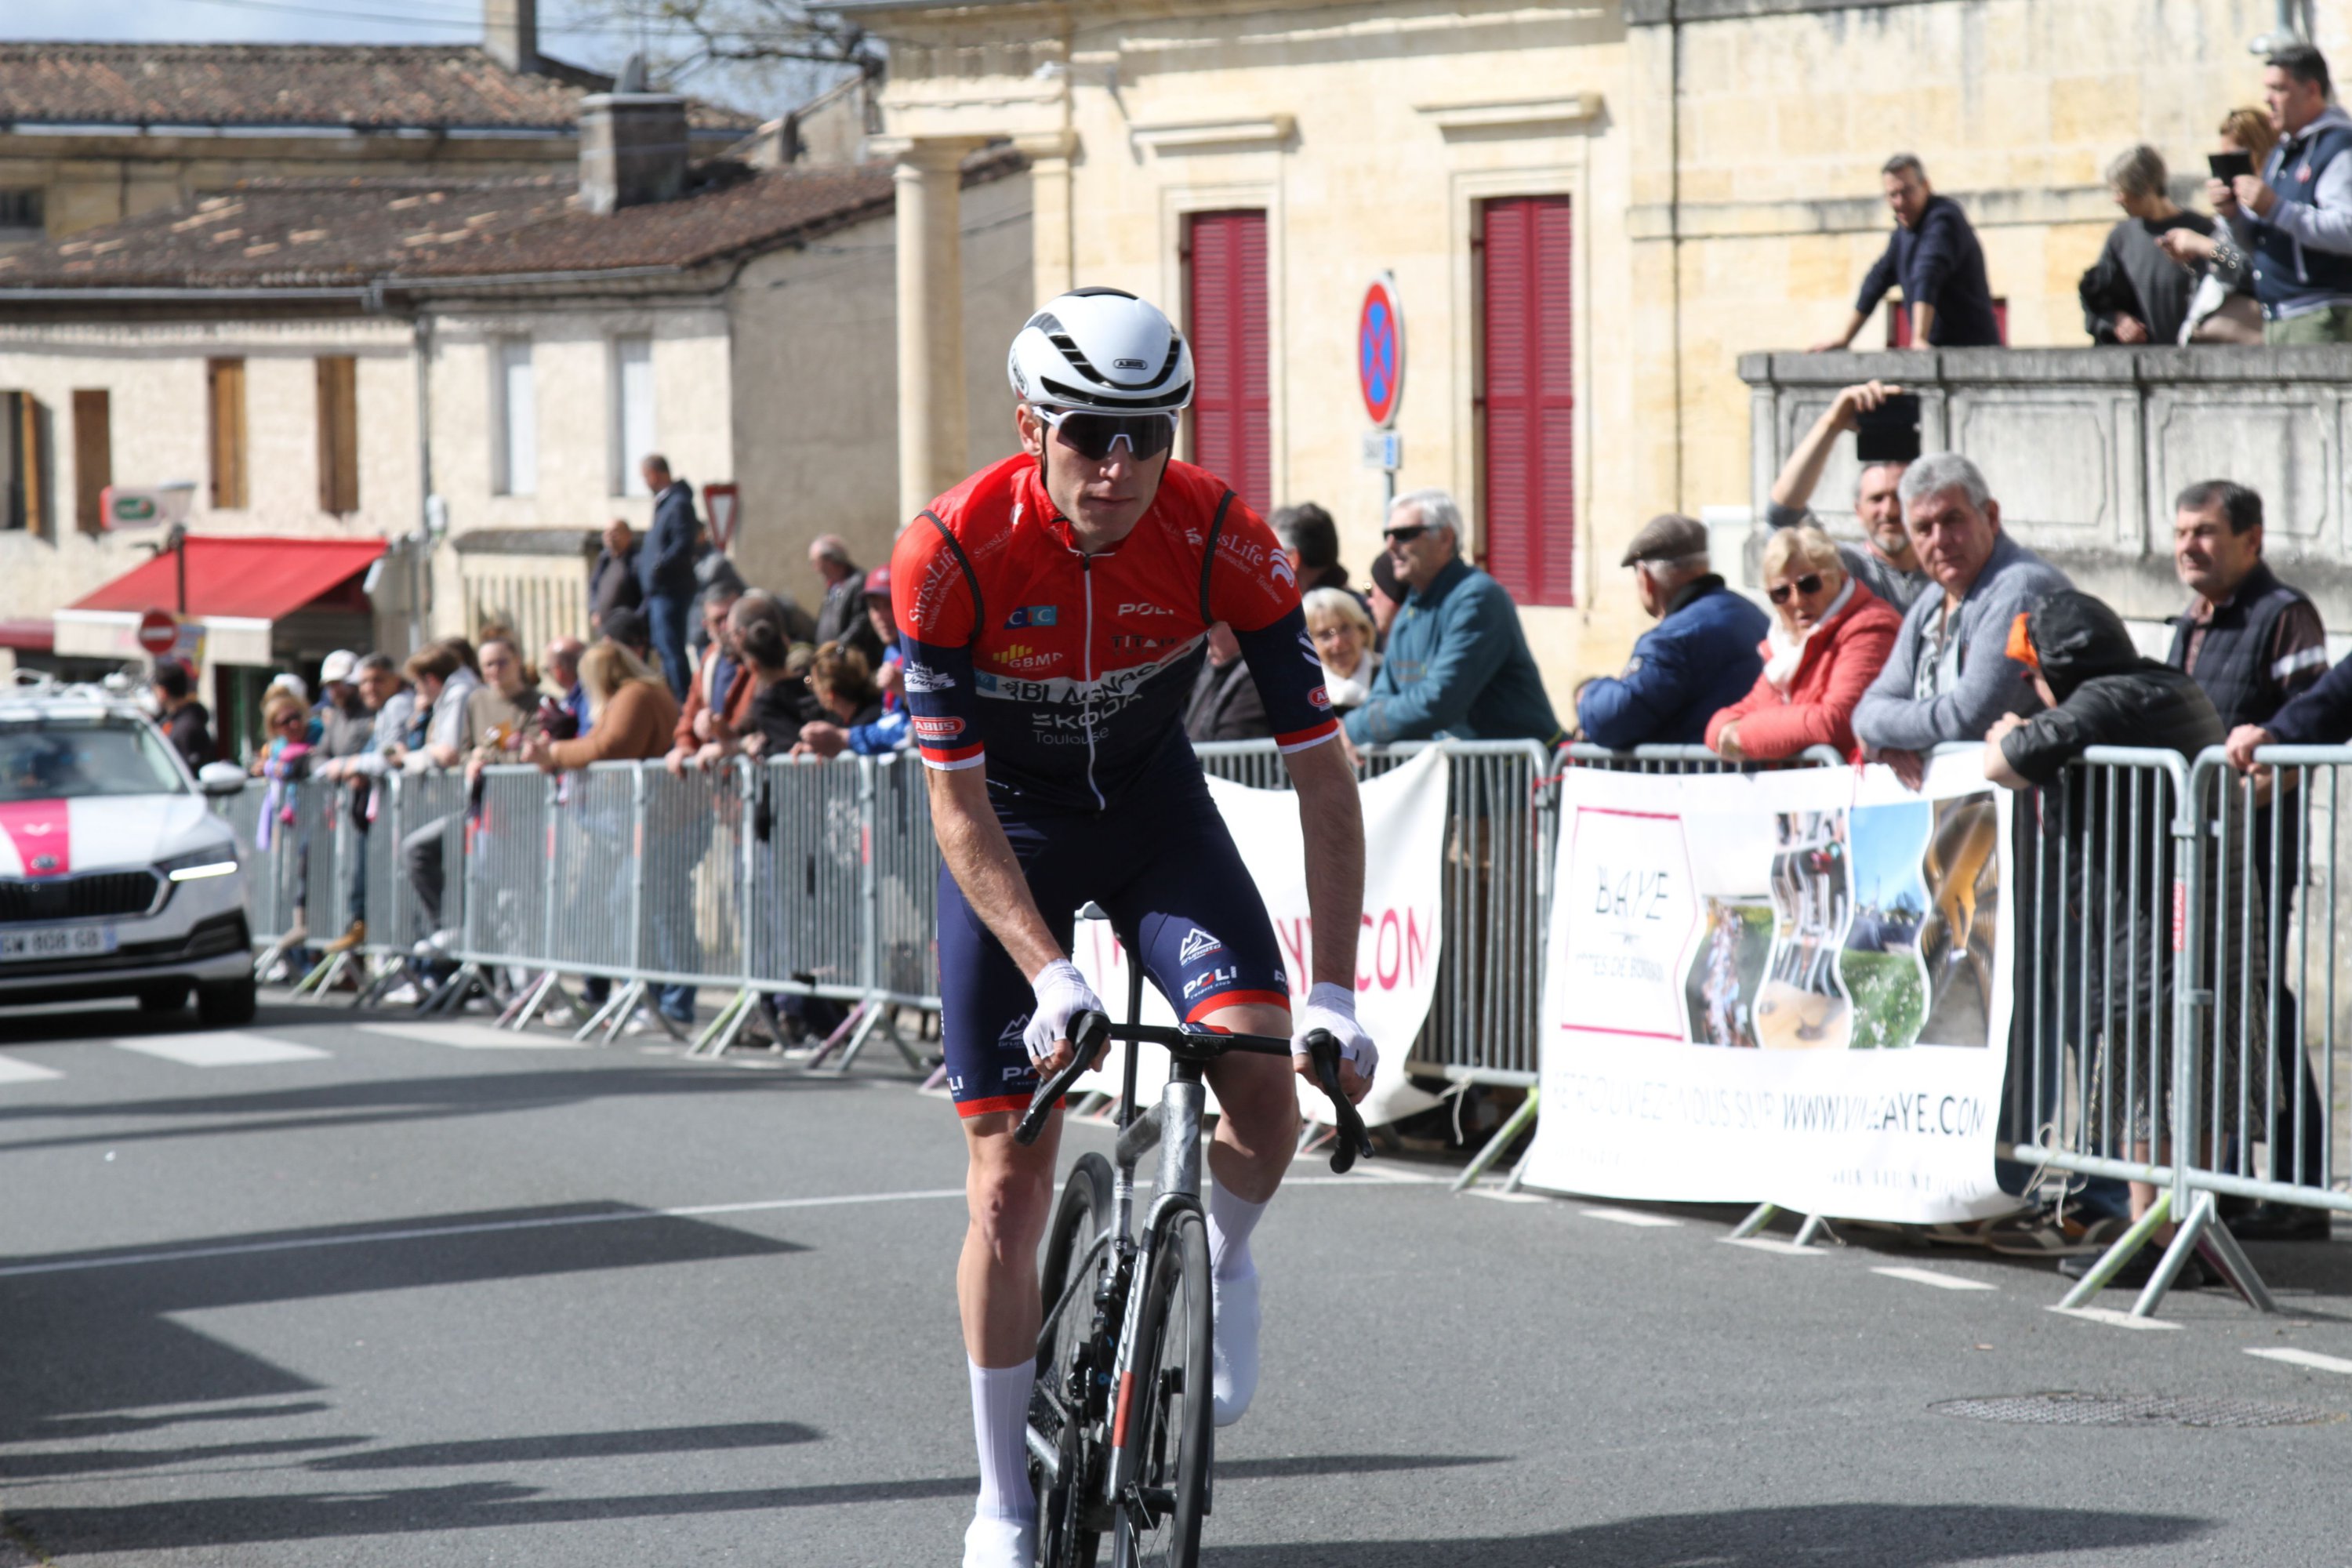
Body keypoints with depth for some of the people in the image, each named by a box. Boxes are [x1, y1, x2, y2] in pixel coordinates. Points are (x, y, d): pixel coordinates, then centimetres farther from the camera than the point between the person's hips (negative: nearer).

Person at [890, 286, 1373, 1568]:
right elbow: (956, 806, -27)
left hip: (1153, 804, 1)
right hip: (1006, 832, -1)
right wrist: (1052, 978, -38)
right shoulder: (953, 552, -29)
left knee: (1264, 1083, -24)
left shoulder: (1222, 541, -26)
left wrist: (1332, 991, -28)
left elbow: (1321, 772, -22)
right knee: (1009, 1184, -4)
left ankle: (1219, 1267, 9)